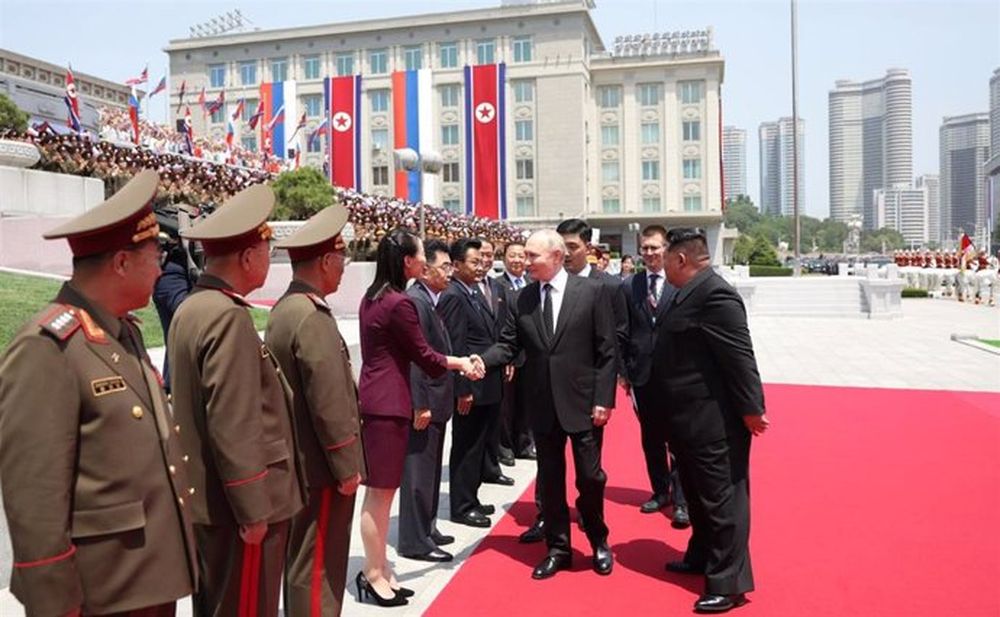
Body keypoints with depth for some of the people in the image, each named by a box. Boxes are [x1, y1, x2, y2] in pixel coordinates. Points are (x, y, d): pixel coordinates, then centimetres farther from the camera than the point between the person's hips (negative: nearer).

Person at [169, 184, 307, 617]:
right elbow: (233, 427, -25)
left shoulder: (191, 309, 8)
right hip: (236, 503, -10)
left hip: (206, 496, 10)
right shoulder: (229, 318, -22)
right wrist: (253, 510, -19)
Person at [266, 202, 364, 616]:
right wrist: (346, 468, -15)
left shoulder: (286, 307, 9)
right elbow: (329, 403, -24)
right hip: (320, 466, -10)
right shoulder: (313, 317, -22)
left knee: (302, 560, 21)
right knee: (317, 566, 3)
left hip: (298, 460, 10)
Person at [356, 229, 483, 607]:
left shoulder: (372, 297, 12)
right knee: (381, 493, 1)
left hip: (374, 399, 10)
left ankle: (378, 570, 26)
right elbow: (423, 355, -10)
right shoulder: (399, 303, -18)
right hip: (388, 404, -10)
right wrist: (462, 364, 7)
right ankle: (373, 575, 14)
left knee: (378, 491, 16)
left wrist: (458, 362, 14)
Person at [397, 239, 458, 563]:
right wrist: (421, 405, -22)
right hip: (424, 403, -10)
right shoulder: (415, 301, -18)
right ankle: (415, 542, 11)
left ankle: (426, 529, 32)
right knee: (419, 472, 0)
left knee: (429, 471, 19)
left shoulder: (429, 300, 12)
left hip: (434, 402, 10)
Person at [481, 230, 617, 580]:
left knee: (590, 477, 6)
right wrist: (481, 361, -20)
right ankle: (558, 549, 28)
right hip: (542, 405, 3)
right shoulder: (522, 299, 3)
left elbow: (607, 351, -6)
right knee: (550, 480, 12)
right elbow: (508, 345, 0)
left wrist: (603, 399, -11)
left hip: (582, 402, -3)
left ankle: (599, 542, 33)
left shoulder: (593, 292, -5)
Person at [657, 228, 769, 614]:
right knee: (697, 495, 23)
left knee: (722, 499, 1)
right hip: (691, 419, 10)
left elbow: (740, 357, -22)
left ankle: (728, 583, 12)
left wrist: (751, 409, -18)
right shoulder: (690, 293, 11)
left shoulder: (715, 295, -21)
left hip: (713, 421, -10)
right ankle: (701, 557, 40)